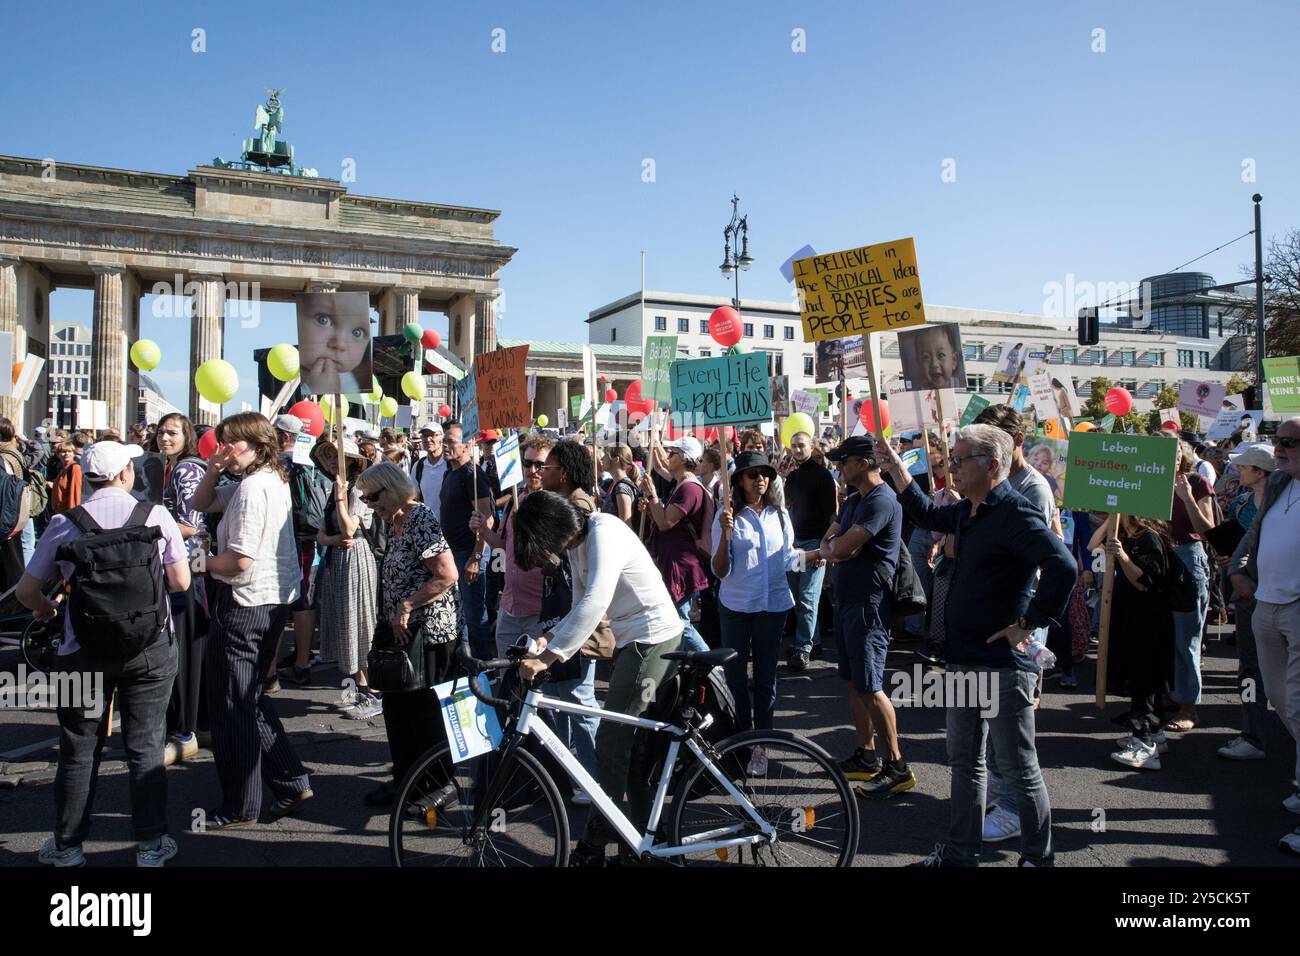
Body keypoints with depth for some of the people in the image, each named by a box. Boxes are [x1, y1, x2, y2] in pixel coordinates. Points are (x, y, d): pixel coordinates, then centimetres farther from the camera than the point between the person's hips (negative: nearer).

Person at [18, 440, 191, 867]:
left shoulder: (63, 524, -5)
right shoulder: (157, 516, -7)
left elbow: (26, 591, 4)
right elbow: (182, 583, -2)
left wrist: (44, 608, 26)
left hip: (86, 653, 0)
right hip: (150, 650, 0)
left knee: (79, 751, 15)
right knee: (146, 748, 10)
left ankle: (67, 845, 28)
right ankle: (151, 845, 19)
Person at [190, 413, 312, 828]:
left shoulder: (252, 487, -19)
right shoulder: (273, 480, 12)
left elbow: (240, 560, -25)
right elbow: (201, 504, 20)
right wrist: (214, 470, 2)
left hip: (245, 603, -10)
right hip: (274, 600, 10)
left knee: (231, 706, 4)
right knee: (250, 698, 21)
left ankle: (239, 807, 16)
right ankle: (293, 781, 23)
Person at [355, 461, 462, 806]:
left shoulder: (422, 519, -19)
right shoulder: (398, 522, 11)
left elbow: (447, 575, -26)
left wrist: (406, 605, -20)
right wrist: (392, 618, 11)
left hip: (429, 634, -10)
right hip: (403, 633, 10)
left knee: (426, 715, 3)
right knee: (397, 709, 18)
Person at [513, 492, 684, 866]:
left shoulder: (604, 533, -21)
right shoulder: (577, 545, 8)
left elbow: (596, 603, -34)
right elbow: (580, 607, 11)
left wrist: (548, 657, -37)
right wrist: (549, 637, -8)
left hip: (653, 636, -10)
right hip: (631, 640, 10)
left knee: (611, 742, -5)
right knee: (629, 741, 15)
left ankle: (593, 846, 7)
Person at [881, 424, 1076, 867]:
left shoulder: (1014, 513, -19)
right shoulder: (969, 511, 9)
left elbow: (1063, 567, -30)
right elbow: (927, 514, 29)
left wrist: (1029, 624, -22)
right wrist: (895, 465, 22)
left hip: (1002, 663, -9)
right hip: (963, 658, 10)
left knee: (1018, 767, 5)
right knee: (964, 759, 18)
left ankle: (1040, 856, 23)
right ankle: (960, 852, 32)